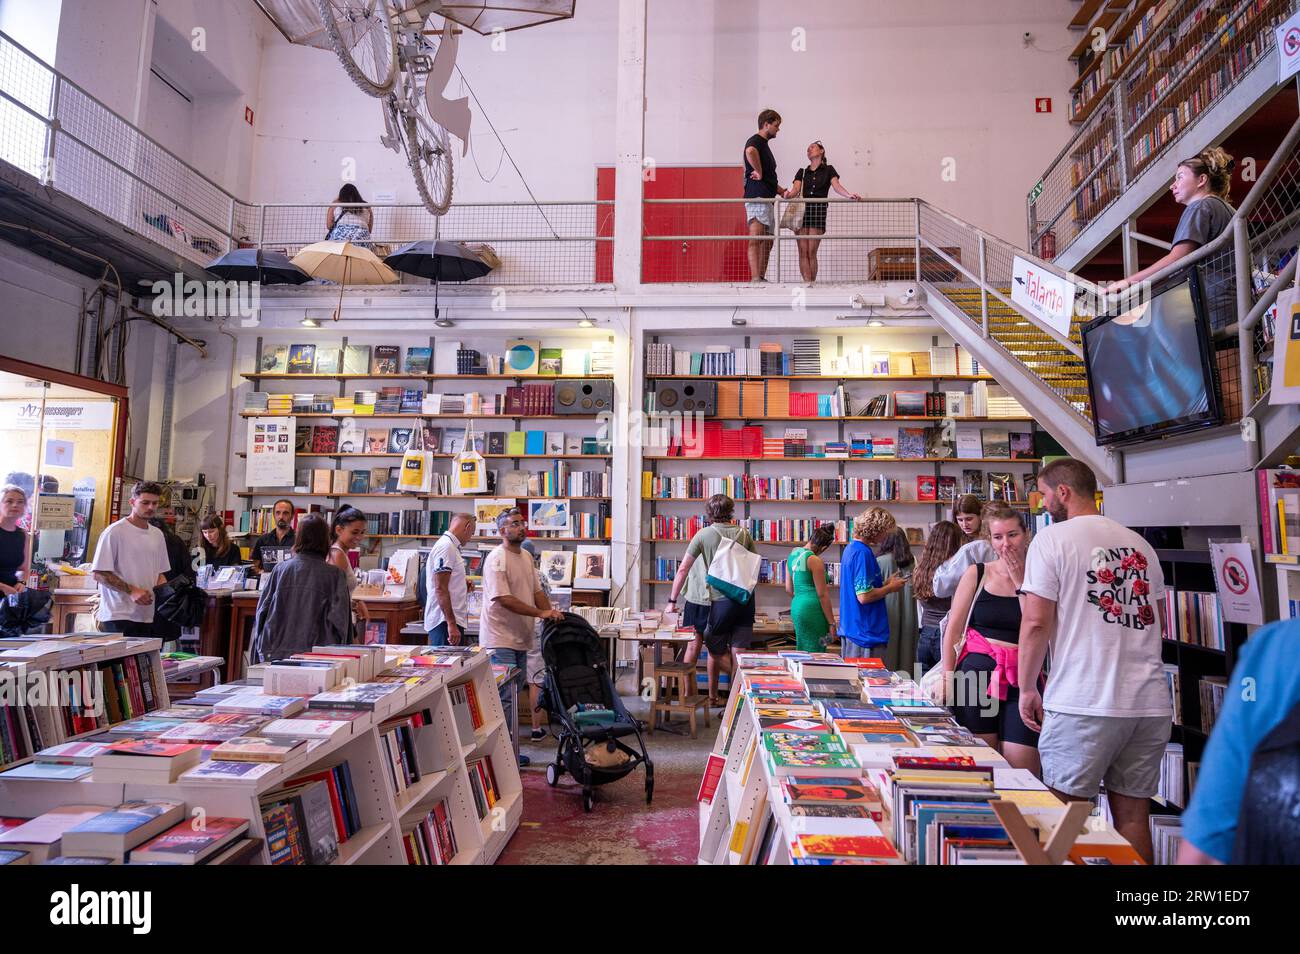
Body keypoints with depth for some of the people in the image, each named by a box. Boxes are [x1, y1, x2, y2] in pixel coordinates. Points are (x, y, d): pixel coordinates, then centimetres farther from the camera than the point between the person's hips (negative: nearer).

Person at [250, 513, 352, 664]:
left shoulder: (280, 569, 2)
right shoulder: (334, 574, -6)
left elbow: (262, 611, 8)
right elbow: (339, 619, -6)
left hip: (275, 654, 2)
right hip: (315, 655, -2)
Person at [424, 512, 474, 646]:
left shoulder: (450, 546, 17)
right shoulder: (446, 547, -13)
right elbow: (440, 589, -20)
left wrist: (463, 587, 11)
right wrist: (451, 624, -22)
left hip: (452, 620, 10)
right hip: (445, 621, -10)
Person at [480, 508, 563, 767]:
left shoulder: (526, 557, 13)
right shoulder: (497, 559, -16)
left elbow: (537, 591, 16)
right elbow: (504, 599, -23)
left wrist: (551, 615, 0)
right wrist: (540, 613, -25)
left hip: (520, 639, 9)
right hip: (500, 640, -9)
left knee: (513, 697, 15)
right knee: (503, 698, -6)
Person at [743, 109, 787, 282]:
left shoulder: (764, 145, 27)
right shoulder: (755, 140, -4)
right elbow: (750, 152, -31)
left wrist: (782, 191, 20)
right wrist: (759, 172, -20)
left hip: (767, 199, 11)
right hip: (756, 197, -11)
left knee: (767, 241, 10)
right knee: (756, 239, -17)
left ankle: (761, 278, 11)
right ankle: (755, 279, -24)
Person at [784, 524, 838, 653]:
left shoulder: (792, 555, 10)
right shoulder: (815, 560, -13)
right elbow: (822, 595, -13)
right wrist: (831, 622, -8)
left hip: (796, 606, 8)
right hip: (813, 609, -8)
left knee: (803, 652, 15)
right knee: (815, 653, -3)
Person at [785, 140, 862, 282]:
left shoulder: (828, 170, 15)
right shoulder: (802, 172, 20)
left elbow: (837, 186, -1)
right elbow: (796, 189, 3)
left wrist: (849, 195, -22)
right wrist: (788, 194, -21)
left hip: (819, 209, -2)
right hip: (802, 209, 2)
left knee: (811, 252, -8)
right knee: (803, 251, -9)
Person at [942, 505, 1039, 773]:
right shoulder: (977, 574, 5)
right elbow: (953, 630, 5)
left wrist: (1021, 583, -5)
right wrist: (947, 678, -1)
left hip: (1022, 679, 0)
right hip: (977, 673, 0)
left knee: (1021, 769, -3)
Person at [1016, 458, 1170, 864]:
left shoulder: (1052, 539, -6)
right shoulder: (1140, 544, 13)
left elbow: (1036, 622, -11)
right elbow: (1158, 620, 20)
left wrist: (1027, 688, -1)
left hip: (1083, 703, -6)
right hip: (1151, 703, 6)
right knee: (1133, 815, 13)